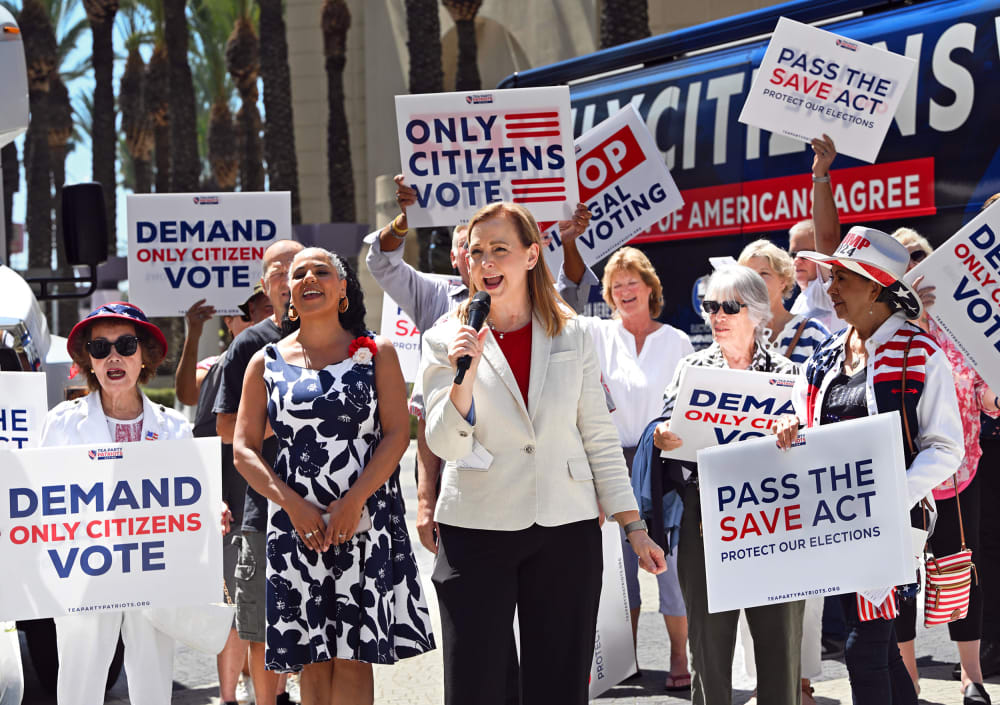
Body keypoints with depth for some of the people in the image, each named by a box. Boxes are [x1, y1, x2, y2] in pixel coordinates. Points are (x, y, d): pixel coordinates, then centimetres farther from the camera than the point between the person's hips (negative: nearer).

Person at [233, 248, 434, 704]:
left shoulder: (376, 354, 6)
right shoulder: (267, 363, 10)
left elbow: (397, 434, -2)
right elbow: (244, 449, 5)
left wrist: (354, 502, -13)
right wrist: (292, 504, -10)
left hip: (364, 521, -1)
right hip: (295, 524, 2)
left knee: (353, 654, -4)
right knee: (311, 657, 2)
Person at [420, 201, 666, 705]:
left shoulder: (572, 337, 5)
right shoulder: (446, 341, 1)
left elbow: (600, 439, 8)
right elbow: (445, 445, -8)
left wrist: (634, 529, 6)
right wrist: (464, 376, -24)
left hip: (566, 531, 1)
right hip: (476, 531, -1)